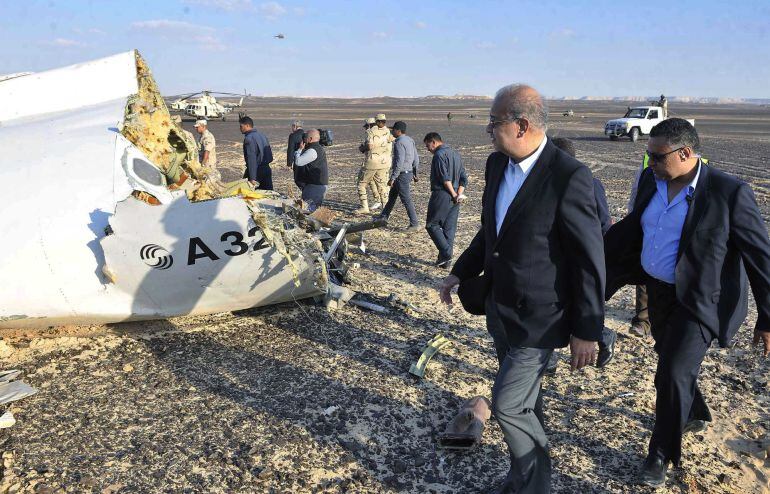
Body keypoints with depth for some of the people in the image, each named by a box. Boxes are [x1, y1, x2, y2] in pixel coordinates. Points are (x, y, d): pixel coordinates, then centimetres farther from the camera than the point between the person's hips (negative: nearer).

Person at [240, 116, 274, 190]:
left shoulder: (249, 138, -14)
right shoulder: (262, 135, 13)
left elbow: (251, 159, -21)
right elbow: (270, 157, 15)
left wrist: (252, 178, -24)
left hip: (257, 170, -8)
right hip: (267, 170, 8)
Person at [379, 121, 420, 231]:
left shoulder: (399, 143, -19)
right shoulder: (410, 140, 9)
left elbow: (399, 162, -25)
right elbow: (416, 159, 13)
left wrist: (392, 178, -22)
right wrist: (415, 174, 21)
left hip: (402, 175, -10)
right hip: (408, 173, 10)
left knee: (406, 200, -3)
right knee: (392, 196, 21)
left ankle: (414, 224, 2)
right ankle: (383, 217, 33)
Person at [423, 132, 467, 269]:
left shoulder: (439, 154, -10)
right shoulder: (456, 154, 17)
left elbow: (445, 178, -18)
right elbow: (464, 178, 13)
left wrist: (454, 195, -11)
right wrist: (459, 194, 2)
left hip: (441, 195, -8)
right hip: (454, 198, 8)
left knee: (432, 225, 1)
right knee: (449, 228, 9)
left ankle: (446, 254, -9)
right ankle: (446, 261, 13)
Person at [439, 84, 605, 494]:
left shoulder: (569, 177, -22)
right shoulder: (497, 164, 2)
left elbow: (590, 260, -18)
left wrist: (587, 330, -14)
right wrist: (460, 272, 18)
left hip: (538, 317, -7)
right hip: (500, 307, 7)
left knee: (508, 404, -3)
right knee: (524, 400, 22)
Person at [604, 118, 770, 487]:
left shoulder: (730, 193, -21)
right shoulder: (652, 181, -4)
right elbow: (634, 225, 11)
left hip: (699, 300, -6)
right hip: (659, 290, 7)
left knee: (673, 373, -8)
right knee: (671, 358, 22)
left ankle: (662, 452, 14)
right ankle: (695, 415, 50)